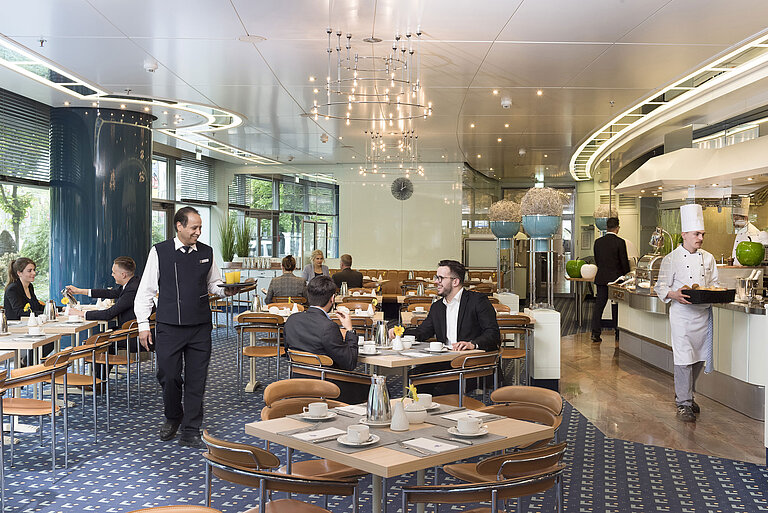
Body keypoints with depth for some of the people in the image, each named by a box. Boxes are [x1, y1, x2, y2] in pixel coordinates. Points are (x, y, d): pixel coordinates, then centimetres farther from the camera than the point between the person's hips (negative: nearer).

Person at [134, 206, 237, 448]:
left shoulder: (206, 252, 5)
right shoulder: (160, 252, -2)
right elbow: (146, 290, 1)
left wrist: (225, 290, -7)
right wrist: (143, 324, -2)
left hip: (200, 328, 2)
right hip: (169, 327, -2)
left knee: (196, 380, 4)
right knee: (168, 376, 3)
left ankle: (190, 432, 15)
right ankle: (173, 418, 32)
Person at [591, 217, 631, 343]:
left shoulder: (598, 242, 3)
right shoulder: (620, 242, -11)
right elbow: (624, 262, -8)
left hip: (601, 278, 3)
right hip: (616, 278, -3)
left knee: (599, 305, 5)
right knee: (616, 307, 7)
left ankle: (595, 333, 1)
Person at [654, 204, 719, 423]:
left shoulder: (708, 258, 9)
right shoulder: (672, 259, -6)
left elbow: (713, 283, 18)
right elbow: (660, 287, -3)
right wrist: (674, 295, -23)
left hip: (703, 313, 5)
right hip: (681, 314, -5)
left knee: (700, 357, 10)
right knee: (684, 358, -8)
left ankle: (685, 394, 28)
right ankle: (683, 403, 1)